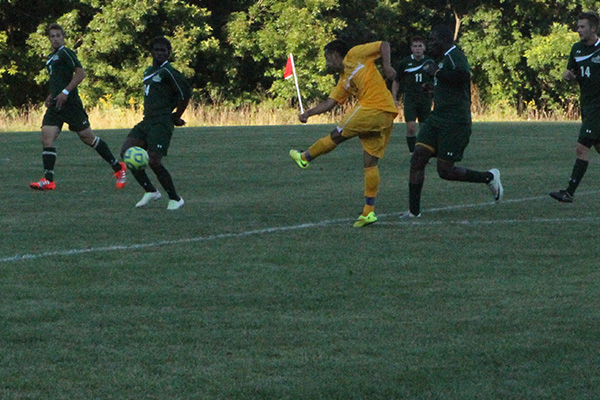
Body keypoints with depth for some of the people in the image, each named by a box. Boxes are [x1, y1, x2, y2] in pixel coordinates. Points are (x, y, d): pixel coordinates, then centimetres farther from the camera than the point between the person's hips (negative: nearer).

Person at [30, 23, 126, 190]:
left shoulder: (66, 53, -7)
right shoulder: (51, 58, 21)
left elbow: (80, 73, -17)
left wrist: (65, 92, -21)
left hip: (70, 103, -8)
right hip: (55, 106, 8)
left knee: (87, 137, 0)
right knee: (47, 138, -8)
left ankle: (118, 167, 14)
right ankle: (48, 180, -12)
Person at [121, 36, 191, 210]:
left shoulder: (167, 72, -9)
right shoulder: (148, 72, 20)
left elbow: (186, 93, -12)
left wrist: (176, 117, -3)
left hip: (162, 124, -9)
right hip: (146, 122, 9)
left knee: (153, 161, -17)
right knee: (127, 151, -7)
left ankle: (175, 199, 1)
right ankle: (150, 191, 3)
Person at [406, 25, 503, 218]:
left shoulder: (455, 56, -12)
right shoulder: (442, 59, 19)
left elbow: (463, 76, -32)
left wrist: (437, 72, -22)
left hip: (454, 122, -10)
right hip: (436, 119, 10)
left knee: (445, 171, -7)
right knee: (417, 158, -5)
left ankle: (489, 177, 14)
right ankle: (414, 211, -4)